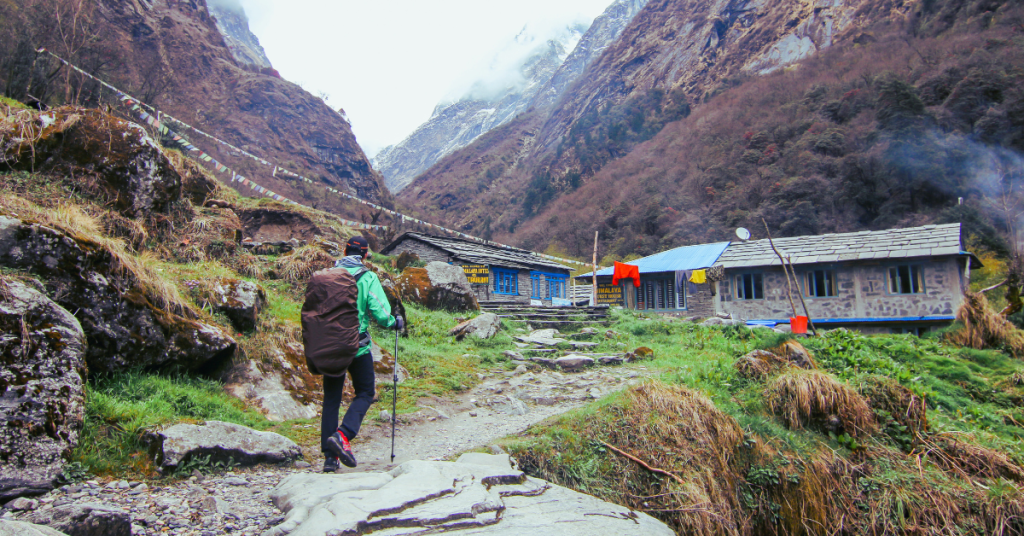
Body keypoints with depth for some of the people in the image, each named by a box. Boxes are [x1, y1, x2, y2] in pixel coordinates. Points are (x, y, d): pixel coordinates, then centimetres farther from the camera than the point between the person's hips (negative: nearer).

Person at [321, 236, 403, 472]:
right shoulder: (368, 278, -7)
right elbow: (379, 312, -13)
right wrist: (395, 322, 7)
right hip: (357, 346, -4)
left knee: (331, 399, 11)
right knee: (365, 393, 12)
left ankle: (330, 457, 11)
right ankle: (342, 435, -10)